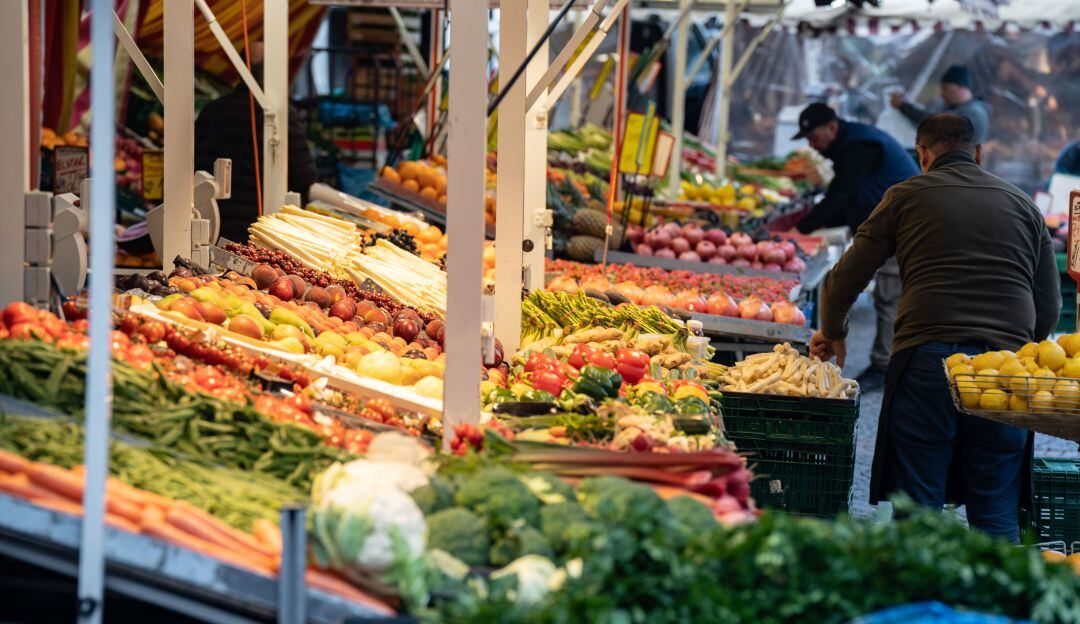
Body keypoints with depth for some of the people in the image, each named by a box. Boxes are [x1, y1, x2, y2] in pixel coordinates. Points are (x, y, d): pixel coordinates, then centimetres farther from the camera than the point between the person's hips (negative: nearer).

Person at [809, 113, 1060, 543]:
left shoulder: (906, 197, 10)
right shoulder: (1023, 206, 18)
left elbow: (844, 279, 11)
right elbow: (1049, 309, 15)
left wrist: (832, 333, 29)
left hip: (926, 360, -2)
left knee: (919, 508, 2)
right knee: (996, 515, 5)